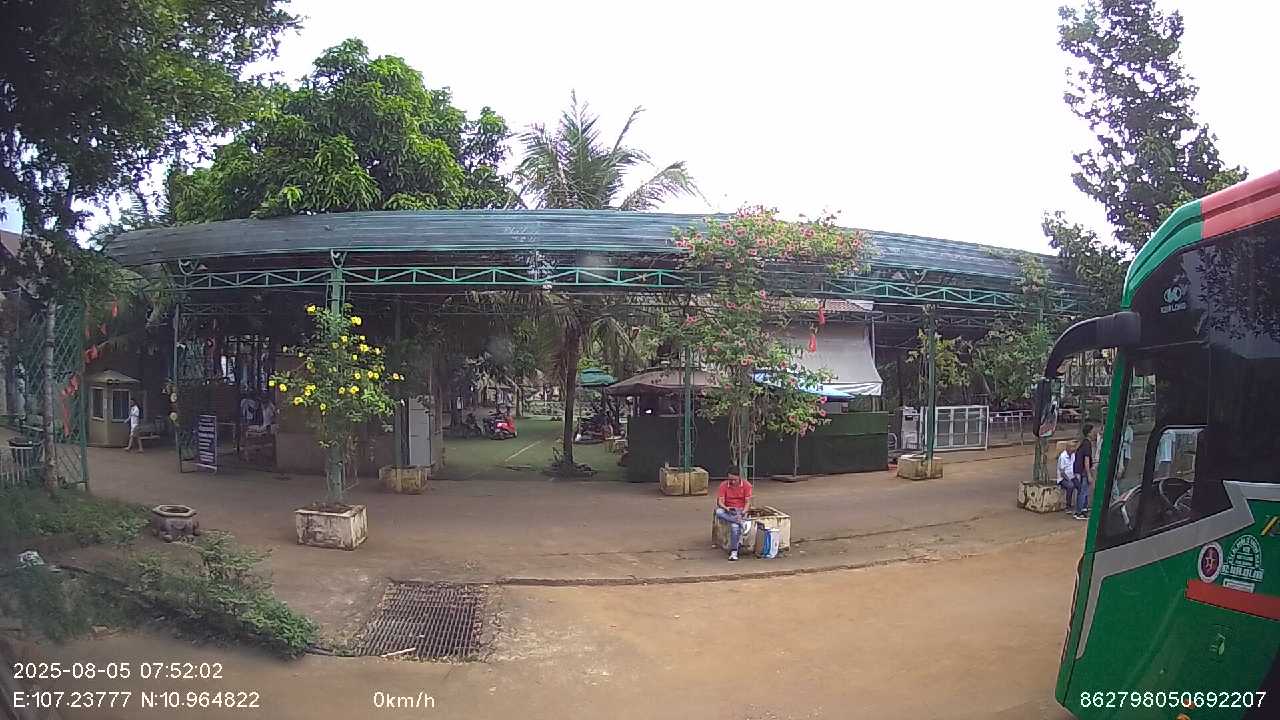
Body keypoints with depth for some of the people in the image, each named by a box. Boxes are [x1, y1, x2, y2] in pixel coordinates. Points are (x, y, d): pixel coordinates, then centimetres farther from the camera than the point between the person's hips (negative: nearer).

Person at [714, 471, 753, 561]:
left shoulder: (746, 485, -5)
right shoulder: (723, 485, -3)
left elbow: (747, 502, -5)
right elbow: (720, 501, -9)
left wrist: (742, 513, -22)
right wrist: (726, 508, -30)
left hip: (740, 510, -2)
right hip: (728, 510, 2)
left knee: (735, 526, -34)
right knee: (718, 512, -35)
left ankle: (734, 552, -28)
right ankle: (741, 522, -35)